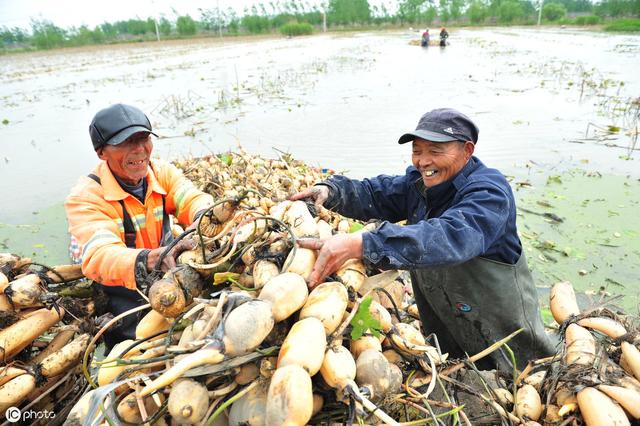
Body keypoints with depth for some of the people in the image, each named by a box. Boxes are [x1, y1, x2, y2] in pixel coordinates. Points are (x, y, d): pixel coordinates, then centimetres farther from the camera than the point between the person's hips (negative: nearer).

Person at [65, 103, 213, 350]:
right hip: (120, 293, -4)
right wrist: (154, 258, -54)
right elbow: (99, 257, -33)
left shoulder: (163, 172, -3)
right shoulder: (84, 197, -17)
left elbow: (193, 200, -20)